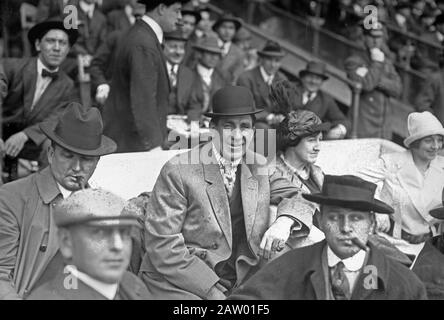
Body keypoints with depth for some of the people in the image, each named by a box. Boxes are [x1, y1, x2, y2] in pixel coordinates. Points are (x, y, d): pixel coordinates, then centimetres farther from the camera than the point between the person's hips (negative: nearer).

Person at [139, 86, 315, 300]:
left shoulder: (259, 168, 8)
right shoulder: (178, 172, -10)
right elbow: (161, 245, -13)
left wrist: (284, 222, -15)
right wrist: (211, 290, -18)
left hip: (239, 285, 6)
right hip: (180, 285, -5)